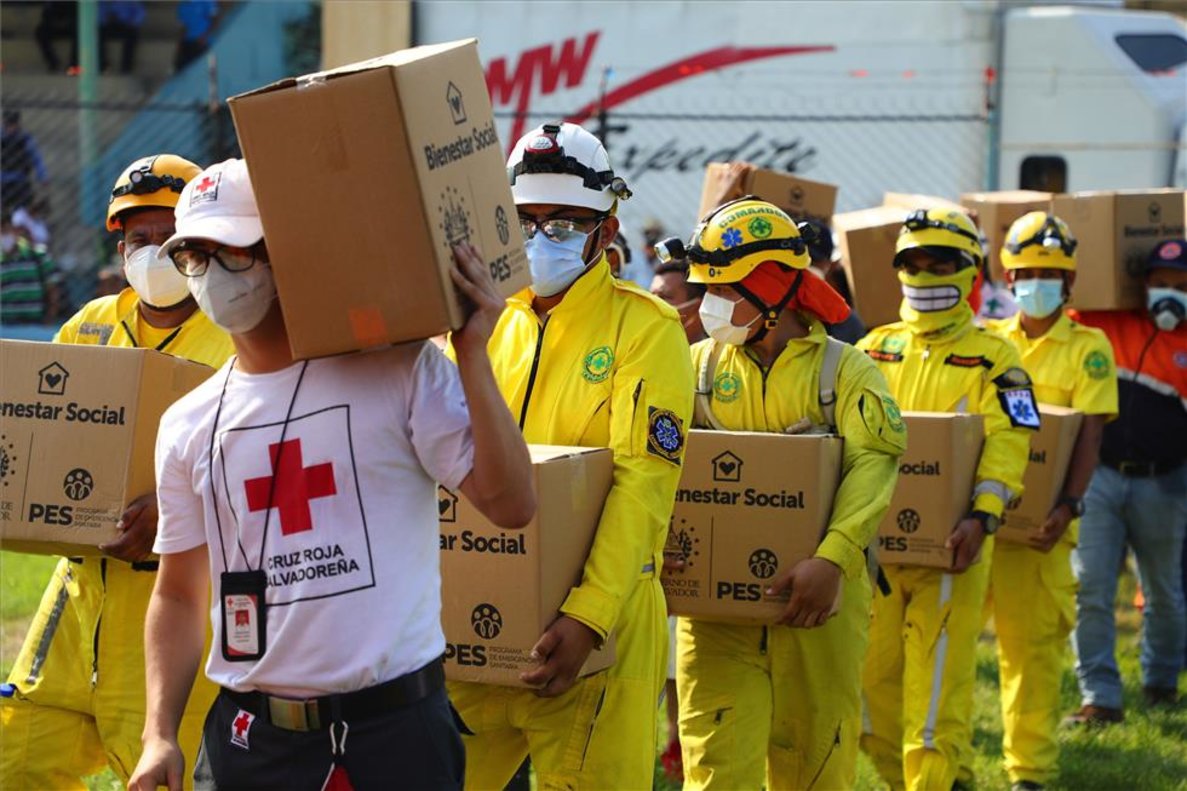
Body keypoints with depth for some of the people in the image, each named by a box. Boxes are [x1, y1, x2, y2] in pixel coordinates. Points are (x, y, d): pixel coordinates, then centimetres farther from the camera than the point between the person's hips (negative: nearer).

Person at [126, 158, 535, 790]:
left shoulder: (400, 370, -3)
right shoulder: (188, 425, 10)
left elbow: (510, 505, -9)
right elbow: (179, 595, 15)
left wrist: (472, 356, -15)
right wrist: (160, 733, 5)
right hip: (248, 736, 4)